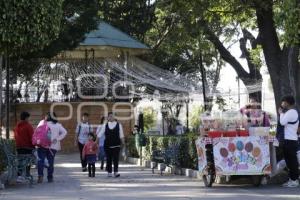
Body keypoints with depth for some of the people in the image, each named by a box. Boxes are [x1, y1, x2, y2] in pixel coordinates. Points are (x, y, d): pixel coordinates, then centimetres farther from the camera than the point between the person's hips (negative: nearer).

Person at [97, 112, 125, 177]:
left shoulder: (118, 125, 5)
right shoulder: (105, 126, 8)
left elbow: (121, 135, 7)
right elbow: (100, 134, 9)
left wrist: (122, 142, 1)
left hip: (116, 145, -2)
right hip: (107, 145, 2)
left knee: (116, 159, -10)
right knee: (108, 159, 4)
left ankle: (116, 172, -12)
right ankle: (109, 172, 11)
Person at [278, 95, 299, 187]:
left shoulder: (291, 112, -14)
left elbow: (282, 122, -22)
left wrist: (281, 113, -9)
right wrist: (282, 113, 10)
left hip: (290, 141, -10)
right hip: (291, 140, 10)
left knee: (292, 160, -7)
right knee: (291, 160, 12)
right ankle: (292, 179, 17)